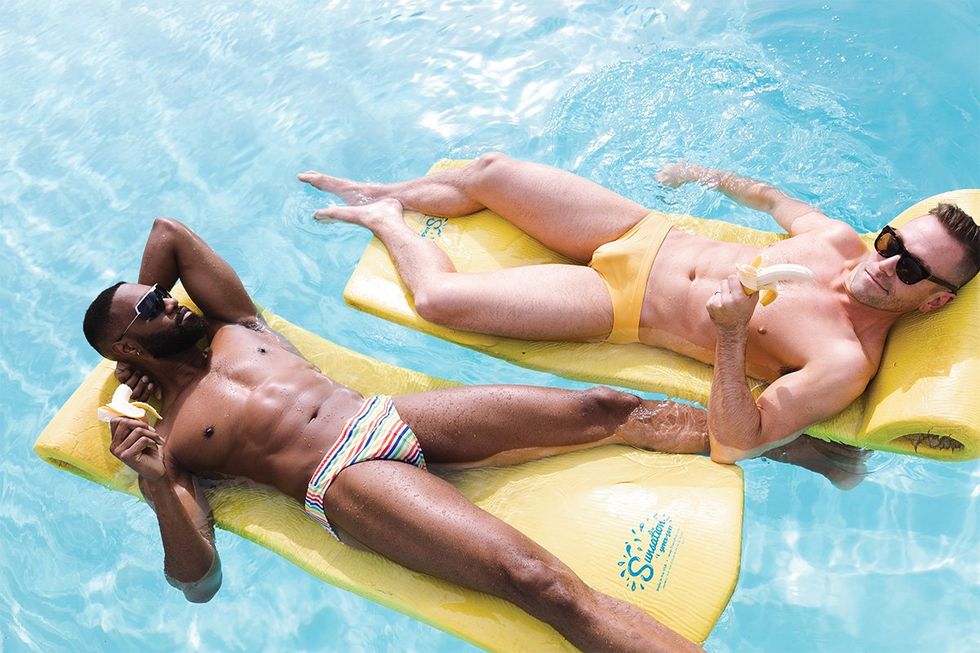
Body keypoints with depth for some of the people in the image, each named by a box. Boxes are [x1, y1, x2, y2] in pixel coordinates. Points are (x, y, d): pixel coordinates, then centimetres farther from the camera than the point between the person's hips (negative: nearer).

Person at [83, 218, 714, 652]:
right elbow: (199, 580, -2)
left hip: (395, 413, 7)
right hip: (347, 480, -7)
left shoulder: (232, 327, 21)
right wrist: (157, 488, -17)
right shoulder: (164, 441, 7)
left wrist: (143, 303, 31)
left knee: (607, 408, -7)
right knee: (535, 579, -31)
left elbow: (168, 231, 28)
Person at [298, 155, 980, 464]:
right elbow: (776, 198, 20)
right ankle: (383, 196, 36)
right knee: (488, 171, 4)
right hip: (644, 232, 6)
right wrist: (712, 174, 25)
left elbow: (738, 442, -26)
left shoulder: (847, 364, -22)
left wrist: (730, 337, -40)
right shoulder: (844, 240, -2)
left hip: (626, 308, -6)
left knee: (439, 298, -18)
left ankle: (389, 222, 17)